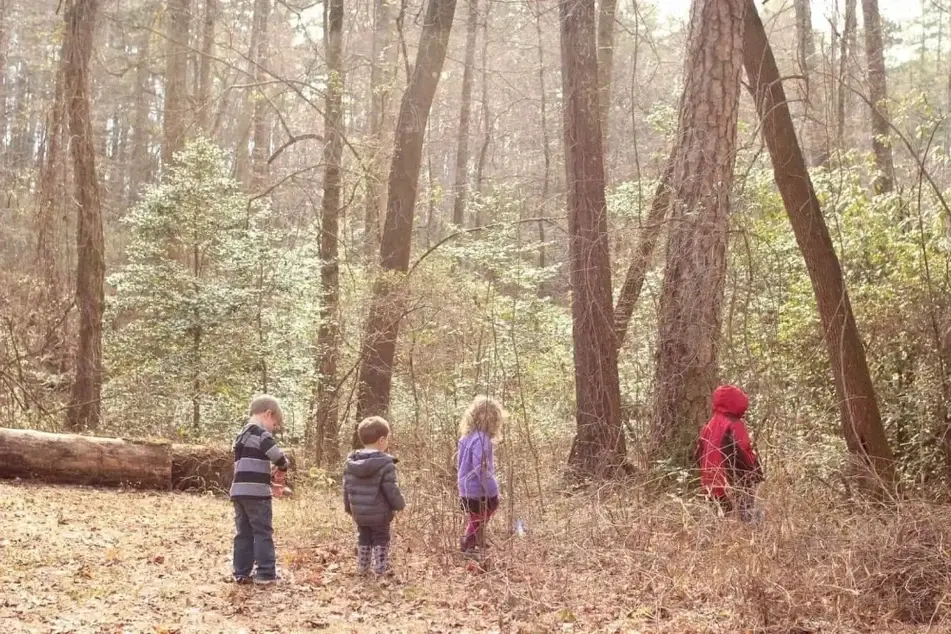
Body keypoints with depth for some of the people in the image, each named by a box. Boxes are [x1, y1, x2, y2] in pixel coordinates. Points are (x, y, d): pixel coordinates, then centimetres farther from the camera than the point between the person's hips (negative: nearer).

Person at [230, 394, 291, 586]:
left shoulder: (242, 435, 20)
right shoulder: (261, 433, -9)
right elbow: (276, 454, -21)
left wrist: (269, 479, 18)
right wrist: (284, 466, 1)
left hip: (239, 491, 8)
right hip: (256, 492, -8)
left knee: (244, 533, 11)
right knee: (263, 532, -2)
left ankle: (241, 572, 13)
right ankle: (265, 573, -1)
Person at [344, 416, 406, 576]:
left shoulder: (351, 462, -1)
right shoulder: (385, 463, -19)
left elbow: (347, 487, 6)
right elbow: (391, 490, -17)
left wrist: (348, 507, 19)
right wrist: (400, 504, 0)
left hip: (359, 513, 5)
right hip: (379, 513, -5)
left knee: (363, 539, 19)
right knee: (381, 539, 11)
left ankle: (362, 567, 24)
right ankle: (381, 568, 13)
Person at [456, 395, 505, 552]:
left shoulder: (467, 436, 7)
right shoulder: (481, 439, -20)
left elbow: (460, 464, 15)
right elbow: (481, 469, -25)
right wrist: (493, 492, -17)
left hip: (467, 492, 9)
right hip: (480, 494, -9)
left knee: (474, 526, 19)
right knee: (477, 529, 1)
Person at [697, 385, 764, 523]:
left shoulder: (709, 427, 11)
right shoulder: (734, 426, -14)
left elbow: (701, 456, 16)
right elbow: (742, 456, -20)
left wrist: (708, 483, 22)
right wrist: (756, 474, -7)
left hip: (715, 486, 8)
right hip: (738, 487, -8)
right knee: (747, 518, -5)